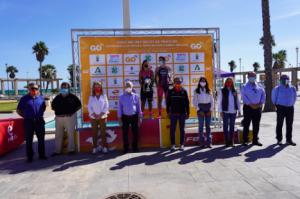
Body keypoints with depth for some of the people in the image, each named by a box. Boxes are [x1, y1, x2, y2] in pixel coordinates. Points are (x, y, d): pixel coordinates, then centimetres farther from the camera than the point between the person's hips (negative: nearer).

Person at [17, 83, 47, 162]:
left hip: (39, 121, 2)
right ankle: (30, 157, 15)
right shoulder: (24, 98, -2)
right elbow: (18, 110, 5)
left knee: (41, 138, 7)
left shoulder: (41, 98, 5)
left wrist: (40, 115, 9)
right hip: (28, 121, -2)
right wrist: (26, 116, 1)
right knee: (29, 140, 5)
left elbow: (44, 107, 19)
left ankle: (42, 155, 19)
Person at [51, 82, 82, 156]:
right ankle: (57, 150, 18)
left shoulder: (72, 97, 1)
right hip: (59, 117, 4)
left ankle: (71, 149, 9)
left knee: (70, 134, 0)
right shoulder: (57, 97, 10)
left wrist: (73, 112, -3)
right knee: (58, 135, 8)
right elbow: (53, 106, 22)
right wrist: (57, 111, 7)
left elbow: (79, 105, 6)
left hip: (69, 117, -3)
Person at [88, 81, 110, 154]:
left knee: (103, 132, 0)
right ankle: (95, 147, 10)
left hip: (102, 117, -1)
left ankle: (104, 147, 6)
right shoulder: (91, 97, 7)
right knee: (94, 133, 3)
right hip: (93, 118, 1)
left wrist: (101, 114, -11)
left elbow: (106, 106, -1)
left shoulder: (104, 96, 4)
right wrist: (94, 114, -11)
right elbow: (89, 107, 3)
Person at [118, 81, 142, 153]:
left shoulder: (136, 96, 3)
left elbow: (139, 107, 7)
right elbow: (120, 108, 4)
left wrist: (140, 117, 4)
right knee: (125, 133, 4)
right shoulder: (121, 97, 3)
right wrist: (120, 119, 0)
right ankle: (125, 148, 15)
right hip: (125, 117, 0)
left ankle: (135, 147, 19)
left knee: (135, 132, 5)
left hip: (134, 116, 0)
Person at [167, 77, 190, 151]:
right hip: (173, 113, 0)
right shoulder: (171, 92, 3)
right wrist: (168, 112, 1)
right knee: (172, 129, 0)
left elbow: (187, 103, 5)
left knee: (182, 129, 6)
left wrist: (187, 113, 3)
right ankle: (173, 145, 8)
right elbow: (168, 102, 7)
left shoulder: (184, 91, 4)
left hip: (182, 113, 0)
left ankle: (182, 144, 14)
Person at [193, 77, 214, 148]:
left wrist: (211, 109, -1)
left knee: (208, 126, 2)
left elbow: (212, 101, 10)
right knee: (201, 126, -4)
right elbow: (194, 101, 1)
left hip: (208, 109, 2)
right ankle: (202, 142, -1)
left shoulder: (209, 91, 11)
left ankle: (209, 142, 5)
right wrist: (198, 109, -8)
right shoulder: (196, 91, 4)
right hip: (201, 109, -2)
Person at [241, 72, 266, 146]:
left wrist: (261, 103, -5)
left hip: (258, 107, 4)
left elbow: (263, 95, 9)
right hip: (248, 107, -4)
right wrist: (250, 104, -17)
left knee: (256, 125, 9)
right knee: (246, 125, -1)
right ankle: (245, 140, 6)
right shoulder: (245, 87, 0)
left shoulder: (259, 87, 13)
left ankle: (255, 140, 19)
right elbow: (244, 96, -10)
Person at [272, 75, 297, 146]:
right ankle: (279, 140, 8)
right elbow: (274, 98, 6)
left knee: (289, 124, 7)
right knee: (279, 124, 0)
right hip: (281, 108, -4)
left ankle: (289, 140, 16)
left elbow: (294, 97, 20)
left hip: (290, 108, 4)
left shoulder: (292, 88, 6)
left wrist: (291, 104, 17)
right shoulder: (277, 88, -5)